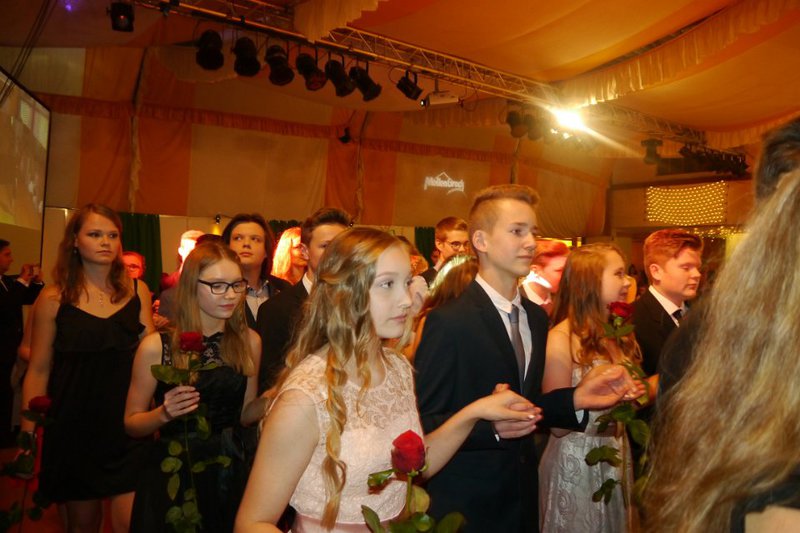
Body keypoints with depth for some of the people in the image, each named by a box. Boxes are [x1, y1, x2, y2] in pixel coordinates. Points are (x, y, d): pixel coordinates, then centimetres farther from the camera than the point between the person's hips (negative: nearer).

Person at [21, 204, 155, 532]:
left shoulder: (137, 292, 3)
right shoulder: (54, 298, -2)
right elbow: (38, 370, 1)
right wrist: (28, 436, 1)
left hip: (128, 426, 1)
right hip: (74, 428, 0)